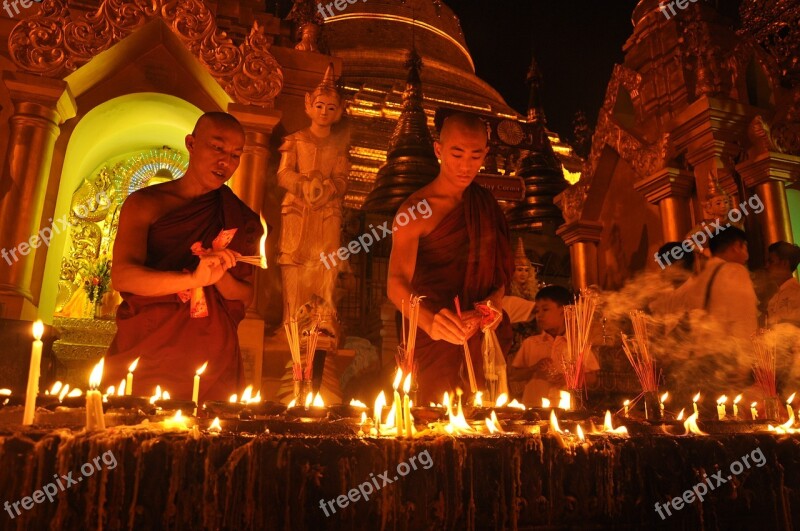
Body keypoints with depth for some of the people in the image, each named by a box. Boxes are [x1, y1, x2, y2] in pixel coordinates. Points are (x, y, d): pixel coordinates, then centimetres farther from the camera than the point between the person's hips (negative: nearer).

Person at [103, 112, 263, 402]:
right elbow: (122, 276, -14)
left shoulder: (239, 219, 6)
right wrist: (194, 278, -28)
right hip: (145, 355, -1)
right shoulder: (145, 203, 0)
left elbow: (245, 297, 5)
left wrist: (219, 276, -16)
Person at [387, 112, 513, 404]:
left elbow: (500, 265, 14)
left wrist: (495, 300, -7)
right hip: (438, 337, -5)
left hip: (485, 333, 5)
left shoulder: (485, 203, 9)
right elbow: (397, 283, -21)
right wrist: (429, 321, -40)